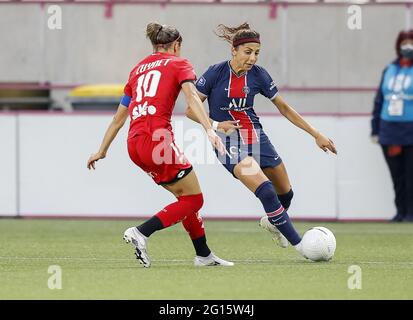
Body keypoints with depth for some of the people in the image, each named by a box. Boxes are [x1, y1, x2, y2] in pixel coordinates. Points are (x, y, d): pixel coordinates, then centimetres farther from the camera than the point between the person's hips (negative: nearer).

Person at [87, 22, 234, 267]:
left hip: (134, 143, 7)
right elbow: (191, 96, -12)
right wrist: (209, 130, -24)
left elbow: (119, 117, 28)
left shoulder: (139, 68, 25)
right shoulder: (178, 63, 8)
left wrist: (102, 151, 35)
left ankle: (204, 255, 20)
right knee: (194, 200, 1)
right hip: (156, 137, -7)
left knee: (186, 196, 18)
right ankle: (141, 233, -12)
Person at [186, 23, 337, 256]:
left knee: (285, 193, 13)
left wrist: (316, 134, 3)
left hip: (256, 138, 5)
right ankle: (299, 244, -14)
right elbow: (191, 110, -7)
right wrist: (216, 125, -22)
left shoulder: (258, 75, -4)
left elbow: (284, 108, 5)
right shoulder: (215, 73, -14)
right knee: (266, 192, -23)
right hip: (229, 143, -5)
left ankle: (271, 222, 47)